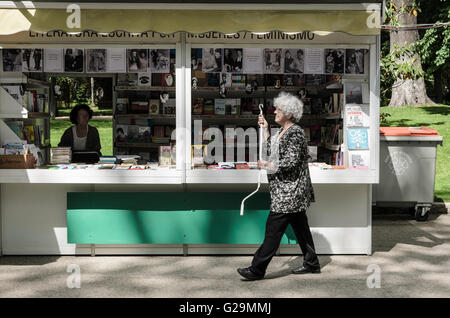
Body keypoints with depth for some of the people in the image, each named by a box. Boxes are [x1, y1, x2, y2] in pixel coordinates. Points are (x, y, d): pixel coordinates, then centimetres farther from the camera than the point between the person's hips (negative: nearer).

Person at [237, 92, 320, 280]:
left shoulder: (295, 132, -16)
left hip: (288, 192, -10)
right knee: (300, 227, 16)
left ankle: (257, 269, -2)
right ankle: (311, 264, 26)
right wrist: (265, 129, 14)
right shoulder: (282, 132, 14)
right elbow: (271, 150, 17)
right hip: (291, 192, 10)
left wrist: (267, 165, -13)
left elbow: (291, 161, -23)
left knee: (273, 229, -7)